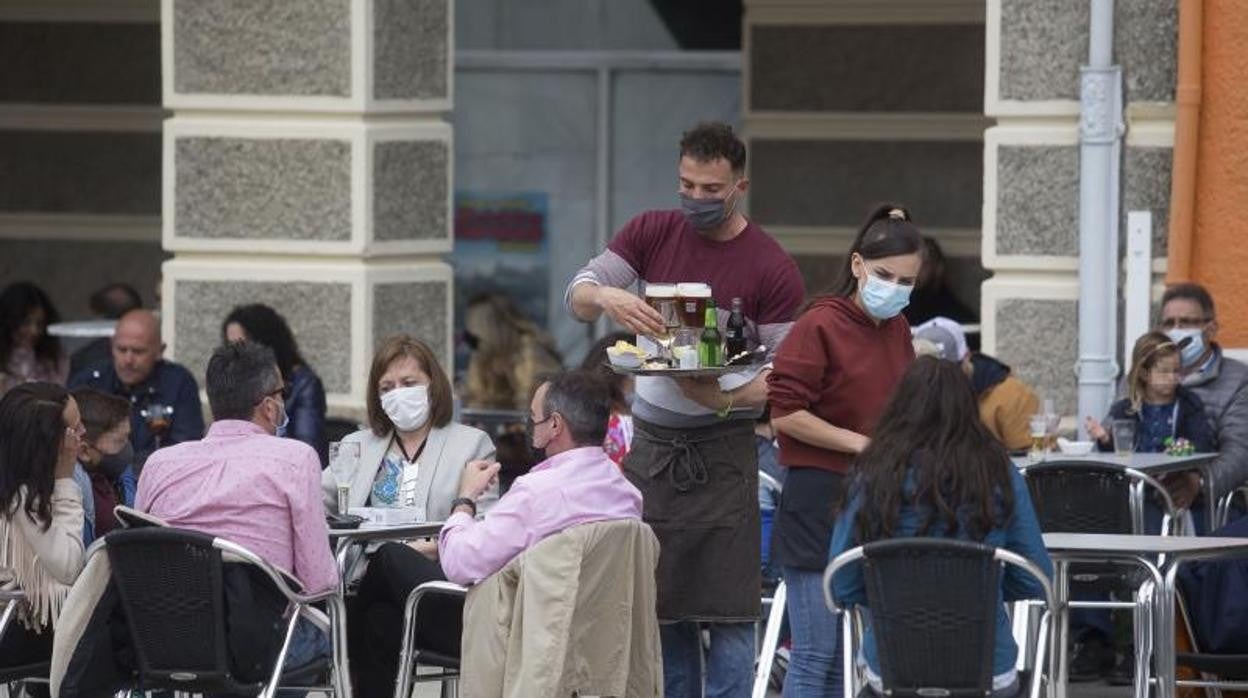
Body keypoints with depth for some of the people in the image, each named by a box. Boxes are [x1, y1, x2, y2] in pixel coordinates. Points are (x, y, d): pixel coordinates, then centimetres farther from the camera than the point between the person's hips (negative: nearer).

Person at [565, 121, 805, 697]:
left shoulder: (772, 269, -6)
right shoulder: (652, 233, 5)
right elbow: (576, 295, 0)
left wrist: (728, 399, -26)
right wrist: (606, 296, -24)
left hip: (721, 450, -4)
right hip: (650, 443, 4)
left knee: (726, 610, -6)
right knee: (657, 606, 8)